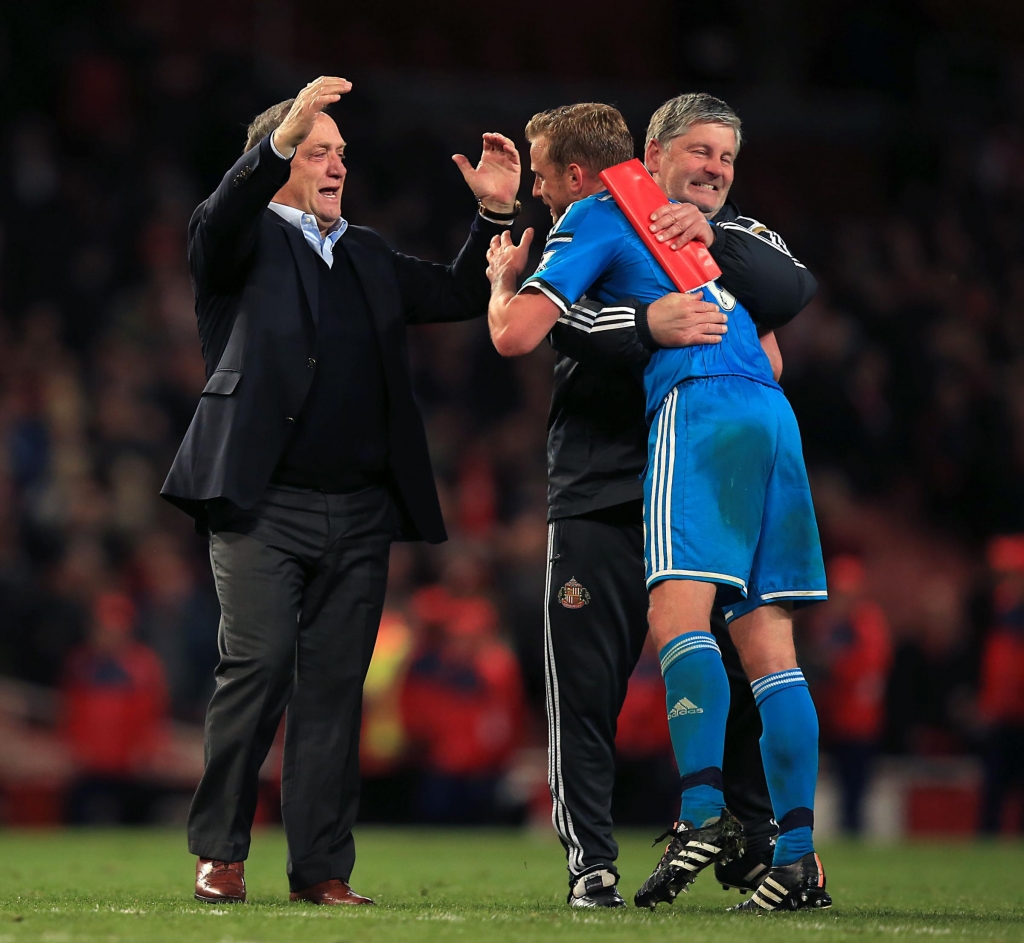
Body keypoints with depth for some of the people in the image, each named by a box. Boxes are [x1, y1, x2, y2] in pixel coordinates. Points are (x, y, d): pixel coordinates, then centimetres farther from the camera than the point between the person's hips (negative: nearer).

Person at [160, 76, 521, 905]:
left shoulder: (369, 257, 22)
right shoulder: (243, 241, 5)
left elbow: (460, 297, 22)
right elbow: (220, 221, -17)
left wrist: (495, 215, 7)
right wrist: (282, 139, -32)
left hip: (358, 515, 5)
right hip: (261, 504, -5)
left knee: (334, 686, 2)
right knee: (258, 665, -14)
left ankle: (323, 869, 5)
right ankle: (220, 852, -2)